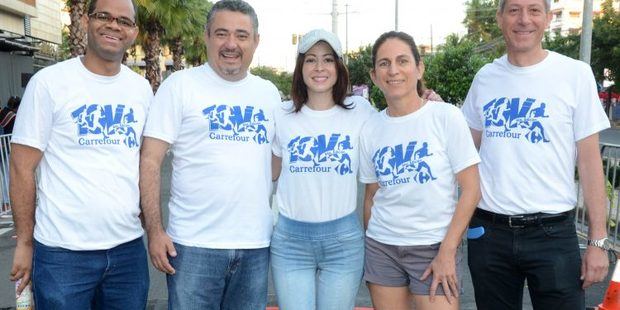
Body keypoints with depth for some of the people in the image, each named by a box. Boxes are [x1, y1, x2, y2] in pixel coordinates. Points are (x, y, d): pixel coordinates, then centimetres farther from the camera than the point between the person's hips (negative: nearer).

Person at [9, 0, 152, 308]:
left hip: (129, 247, 4)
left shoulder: (141, 88, 7)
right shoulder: (49, 82, -6)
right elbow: (22, 168, -4)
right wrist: (25, 242, -5)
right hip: (62, 252, -4)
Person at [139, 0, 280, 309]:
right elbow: (150, 161, -6)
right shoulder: (180, 84, -3)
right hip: (195, 245, -4)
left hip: (257, 244, 4)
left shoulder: (269, 92, 10)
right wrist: (155, 230, -12)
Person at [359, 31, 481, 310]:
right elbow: (371, 195, 10)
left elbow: (471, 190, -8)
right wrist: (369, 249, 6)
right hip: (381, 247, 3)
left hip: (435, 247, -3)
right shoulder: (370, 129, 3)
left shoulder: (446, 116, -7)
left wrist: (447, 252, -11)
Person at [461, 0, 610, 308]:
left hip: (553, 233, -2)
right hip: (488, 230, 3)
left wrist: (597, 241, -5)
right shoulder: (485, 77, 5)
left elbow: (589, 160, -3)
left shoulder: (575, 74, -3)